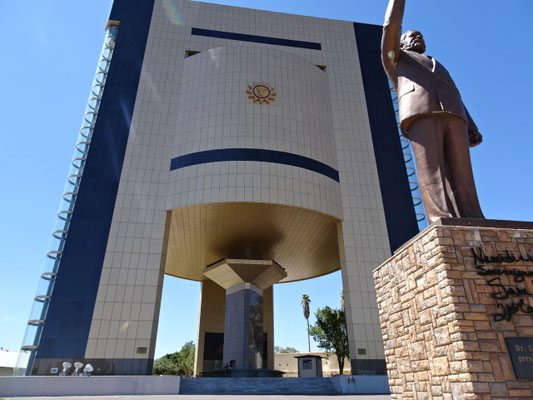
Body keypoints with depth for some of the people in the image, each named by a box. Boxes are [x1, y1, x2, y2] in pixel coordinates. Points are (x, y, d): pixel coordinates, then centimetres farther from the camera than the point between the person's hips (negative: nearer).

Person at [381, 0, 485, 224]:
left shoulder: (439, 68, 44)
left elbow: (456, 101, 28)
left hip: (452, 118, 4)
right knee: (432, 178, -23)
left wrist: (472, 129, 11)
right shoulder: (395, 59, 35)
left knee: (461, 179, -13)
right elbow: (391, 26, 17)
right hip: (419, 114, -4)